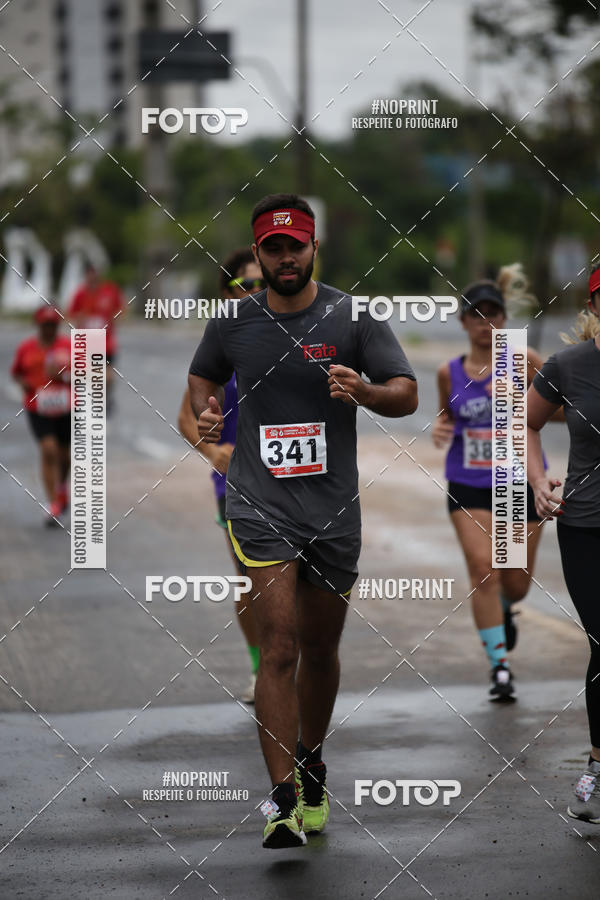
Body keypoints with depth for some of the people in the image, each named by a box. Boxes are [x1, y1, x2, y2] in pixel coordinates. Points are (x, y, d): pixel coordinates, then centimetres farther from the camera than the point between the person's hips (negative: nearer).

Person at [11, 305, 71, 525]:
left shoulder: (70, 346, 1)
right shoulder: (26, 348, 2)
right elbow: (15, 372, 14)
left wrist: (66, 378, -16)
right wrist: (23, 383, -8)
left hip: (66, 409, 1)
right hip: (38, 409, -1)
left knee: (65, 454, 11)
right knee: (48, 451, -16)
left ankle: (61, 487, 45)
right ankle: (53, 504, -13)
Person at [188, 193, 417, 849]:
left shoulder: (351, 317, -1)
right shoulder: (232, 321, 2)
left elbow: (407, 395, -2)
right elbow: (203, 375, 21)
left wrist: (362, 390, -23)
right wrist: (205, 410, -1)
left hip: (334, 509, 1)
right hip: (259, 504, -1)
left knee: (320, 649, 14)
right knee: (279, 648, -14)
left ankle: (311, 764, 37)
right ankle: (282, 796, -13)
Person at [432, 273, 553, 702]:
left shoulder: (523, 361, -3)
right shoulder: (450, 373, 5)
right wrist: (440, 429, -1)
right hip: (469, 487, 1)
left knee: (516, 582, 6)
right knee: (483, 568, -15)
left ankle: (504, 608, 44)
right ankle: (499, 666, -7)